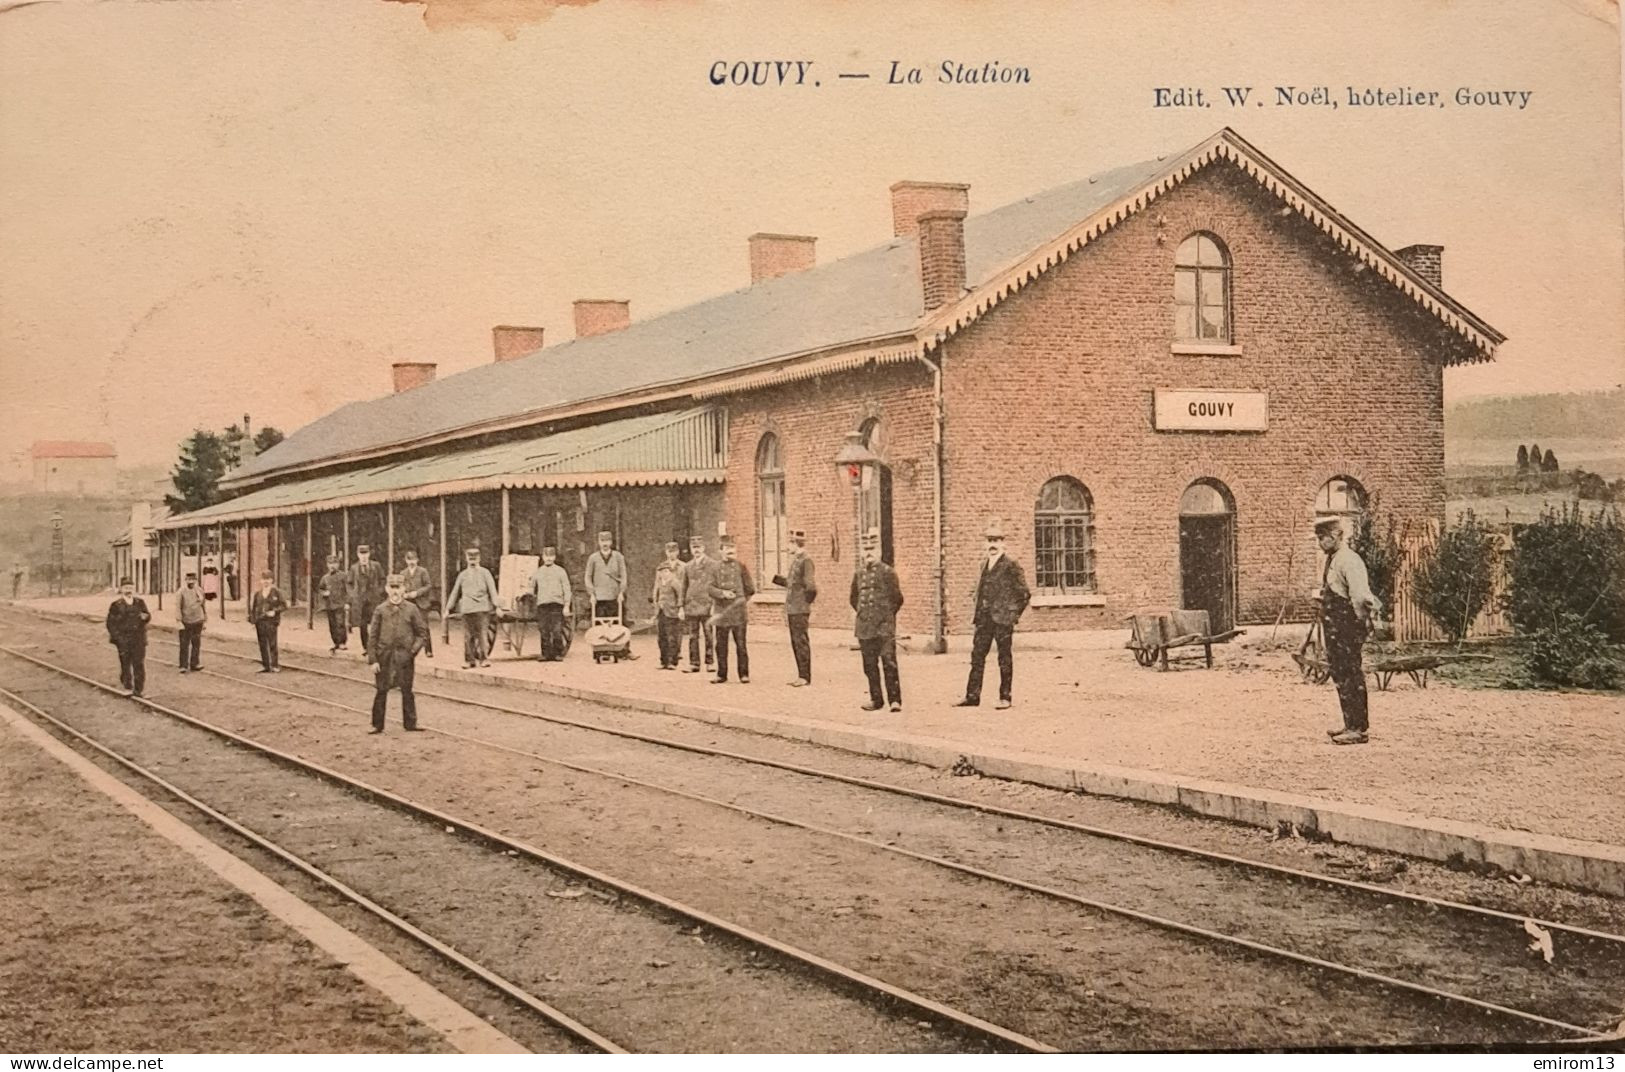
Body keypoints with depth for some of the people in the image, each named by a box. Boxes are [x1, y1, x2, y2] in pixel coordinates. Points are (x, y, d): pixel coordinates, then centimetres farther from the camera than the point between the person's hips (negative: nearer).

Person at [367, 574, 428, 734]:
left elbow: (423, 633, 5)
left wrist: (413, 650, -7)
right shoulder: (380, 610, 0)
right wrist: (373, 659, -5)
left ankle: (410, 723, 14)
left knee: (407, 691, 4)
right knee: (381, 691, 4)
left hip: (404, 656, 0)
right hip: (384, 656, 0)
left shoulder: (411, 609, 0)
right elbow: (372, 636, 1)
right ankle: (377, 725, 12)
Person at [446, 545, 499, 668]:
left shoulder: (484, 573, 7)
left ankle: (483, 658, -1)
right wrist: (448, 608, 17)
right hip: (467, 608, 2)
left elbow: (492, 589, 2)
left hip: (482, 607, -2)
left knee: (481, 633, -9)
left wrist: (496, 606, -8)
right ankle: (469, 660, 9)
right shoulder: (462, 575, 15)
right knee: (468, 635, 1)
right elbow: (455, 592, 20)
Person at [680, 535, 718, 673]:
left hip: (707, 606, -3)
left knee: (709, 636, -1)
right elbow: (684, 588, 15)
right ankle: (694, 664, 6)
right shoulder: (687, 567, 13)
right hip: (691, 607, 3)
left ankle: (710, 663, 5)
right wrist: (681, 607, 10)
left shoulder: (713, 565, 2)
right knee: (693, 637, 3)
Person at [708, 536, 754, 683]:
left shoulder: (740, 566, 4)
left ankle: (744, 674, 3)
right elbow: (711, 588, 2)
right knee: (721, 645, 5)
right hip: (721, 611, 2)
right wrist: (722, 593, -13)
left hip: (737, 611, -2)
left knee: (740, 644, -2)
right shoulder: (715, 568, 7)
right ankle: (722, 674, 12)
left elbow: (749, 588, 12)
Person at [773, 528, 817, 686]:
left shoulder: (806, 561, -14)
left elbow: (811, 585, -19)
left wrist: (806, 601, -9)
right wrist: (774, 578, 27)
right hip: (792, 609, 10)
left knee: (801, 641, -6)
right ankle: (802, 675, 18)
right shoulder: (795, 561, 15)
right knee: (795, 643, 12)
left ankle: (805, 676, -1)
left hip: (800, 610, -10)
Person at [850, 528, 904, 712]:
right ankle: (876, 699, 16)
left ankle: (895, 700, -8)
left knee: (889, 663, -11)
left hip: (884, 627, -5)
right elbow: (854, 598, 23)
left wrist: (886, 615, 8)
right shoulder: (859, 574, 11)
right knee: (870, 666, 8)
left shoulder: (887, 572, -3)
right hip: (865, 628, 5)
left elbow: (897, 598, 1)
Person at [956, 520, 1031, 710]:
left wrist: (1013, 614, -4)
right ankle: (972, 696, 8)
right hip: (984, 619, 7)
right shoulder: (984, 564, 15)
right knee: (977, 656, 5)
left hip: (1002, 618, -7)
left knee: (1004, 659, 0)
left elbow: (1024, 593, -5)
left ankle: (1005, 698, 5)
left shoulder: (1011, 565, -6)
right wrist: (977, 613, 12)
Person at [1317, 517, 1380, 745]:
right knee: (1340, 675, 16)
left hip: (1347, 627, -10)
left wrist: (1360, 621, -16)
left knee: (1351, 676, -5)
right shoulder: (1331, 560, 13)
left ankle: (1359, 729, 0)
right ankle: (1351, 724, 27)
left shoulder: (1349, 561, -17)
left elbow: (1360, 597, -25)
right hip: (1333, 628, 10)